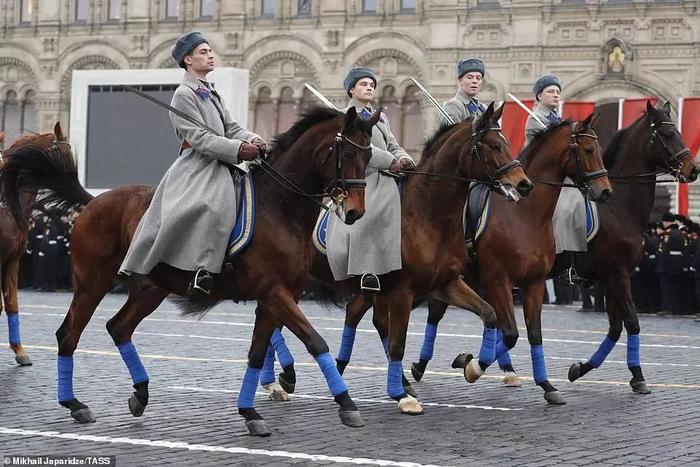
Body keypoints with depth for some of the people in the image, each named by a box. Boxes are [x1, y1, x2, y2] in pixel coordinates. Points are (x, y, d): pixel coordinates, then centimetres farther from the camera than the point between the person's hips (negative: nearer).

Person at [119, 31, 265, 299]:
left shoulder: (211, 93, 24)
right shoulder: (184, 94, -4)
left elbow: (231, 127, 19)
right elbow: (199, 138, -14)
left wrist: (251, 139, -3)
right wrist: (238, 150, -21)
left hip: (219, 167, 9)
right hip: (196, 167, -9)